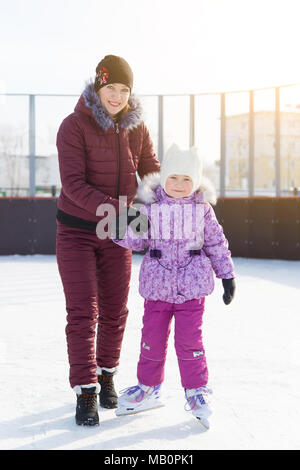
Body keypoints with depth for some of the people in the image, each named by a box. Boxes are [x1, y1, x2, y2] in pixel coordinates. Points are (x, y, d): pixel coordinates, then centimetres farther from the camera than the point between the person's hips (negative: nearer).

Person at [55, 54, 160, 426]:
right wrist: (115, 210, -33)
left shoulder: (136, 130, 0)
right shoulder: (74, 126, -15)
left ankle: (106, 375, 31)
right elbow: (73, 183, -23)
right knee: (82, 312, -8)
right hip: (76, 230, -4)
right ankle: (85, 392, 0)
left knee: (114, 311, 9)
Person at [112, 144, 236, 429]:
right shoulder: (151, 206, -1)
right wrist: (122, 231, -22)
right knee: (152, 337, 9)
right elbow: (137, 240, -1)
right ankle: (148, 388, 27)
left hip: (192, 286, -1)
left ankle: (196, 390, 14)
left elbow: (216, 243, 8)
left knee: (189, 339, -3)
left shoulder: (202, 208, 1)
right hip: (157, 285, 1)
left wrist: (227, 276, 9)